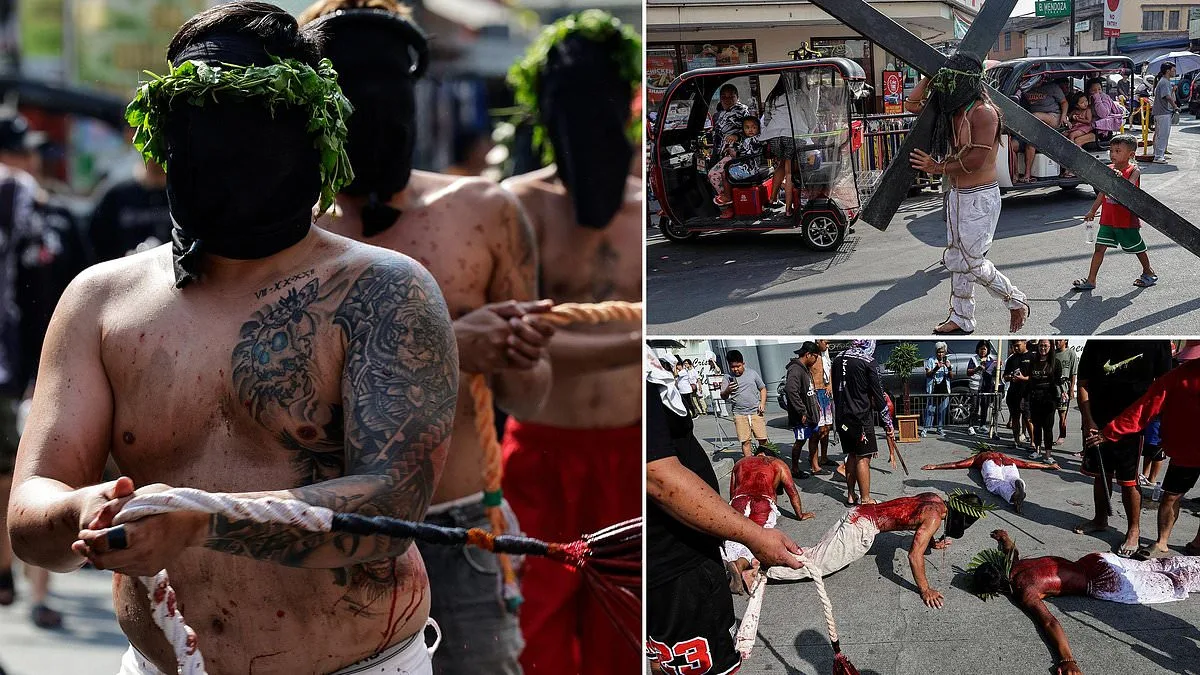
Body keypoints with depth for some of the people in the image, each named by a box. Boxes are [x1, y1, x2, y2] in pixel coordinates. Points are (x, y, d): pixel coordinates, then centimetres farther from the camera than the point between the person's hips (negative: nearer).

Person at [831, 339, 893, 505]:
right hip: (861, 417, -7)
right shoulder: (868, 362, -13)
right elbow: (877, 394, -11)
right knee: (863, 458, -2)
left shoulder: (838, 359, 7)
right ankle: (865, 500, 0)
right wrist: (888, 423, -5)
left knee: (852, 455, 17)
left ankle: (851, 496, 22)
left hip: (842, 416, 7)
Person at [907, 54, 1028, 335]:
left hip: (980, 198, -9)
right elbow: (913, 103, 16)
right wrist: (930, 77, 4)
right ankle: (961, 319, 21)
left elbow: (976, 159, -24)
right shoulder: (954, 109, 7)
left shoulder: (983, 112, -19)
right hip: (958, 194, 9)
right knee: (956, 260, 12)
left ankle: (1016, 301, 13)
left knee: (972, 261, -5)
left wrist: (938, 168, -13)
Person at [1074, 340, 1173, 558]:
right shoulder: (1096, 342, -3)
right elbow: (1083, 384, 2)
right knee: (1101, 474, 17)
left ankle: (1133, 530, 14)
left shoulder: (1156, 341, -9)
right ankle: (1100, 520, 35)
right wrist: (1088, 421, -7)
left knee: (1129, 480, 0)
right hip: (1098, 423, 3)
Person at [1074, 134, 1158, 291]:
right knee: (1099, 248, -2)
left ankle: (1149, 272, 34)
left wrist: (1119, 179, -44)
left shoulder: (1134, 171, -10)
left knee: (1138, 248, 12)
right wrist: (1092, 211, 21)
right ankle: (1090, 280, -1)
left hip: (1127, 219, -4)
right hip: (1108, 219, 5)